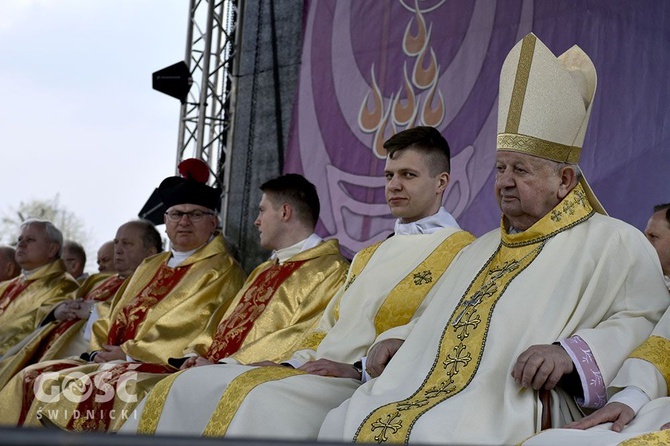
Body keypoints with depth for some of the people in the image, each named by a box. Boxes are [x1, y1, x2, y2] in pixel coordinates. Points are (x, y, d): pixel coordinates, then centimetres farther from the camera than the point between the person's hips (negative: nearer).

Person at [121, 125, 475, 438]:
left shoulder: (460, 252, 2)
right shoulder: (367, 257, 29)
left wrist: (360, 368, -20)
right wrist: (291, 363, 5)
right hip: (317, 372, 8)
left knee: (265, 399, -35)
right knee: (190, 385, -8)